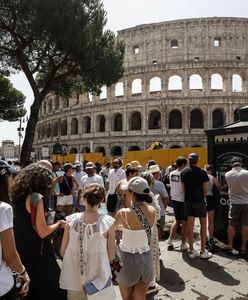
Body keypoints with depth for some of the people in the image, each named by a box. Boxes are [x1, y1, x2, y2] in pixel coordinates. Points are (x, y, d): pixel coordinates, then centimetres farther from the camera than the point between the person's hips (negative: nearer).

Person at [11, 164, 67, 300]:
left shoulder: (17, 195, 1)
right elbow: (42, 232, -22)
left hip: (20, 249, 8)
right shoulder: (36, 197, -21)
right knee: (48, 288, 11)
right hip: (36, 251, -8)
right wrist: (59, 224, -7)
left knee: (28, 288, 26)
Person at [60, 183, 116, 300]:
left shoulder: (72, 219, -13)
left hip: (74, 281, 1)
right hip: (98, 281, -1)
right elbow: (111, 256, -7)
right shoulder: (108, 222, -17)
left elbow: (63, 252, -3)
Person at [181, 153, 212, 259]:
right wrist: (202, 196, 11)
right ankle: (203, 251, 10)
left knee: (190, 224, 7)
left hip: (188, 200, 4)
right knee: (203, 224, 8)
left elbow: (183, 187, 3)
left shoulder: (184, 172, 2)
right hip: (199, 200, -4)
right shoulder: (202, 172, -8)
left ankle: (191, 250, 14)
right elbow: (205, 189, -7)